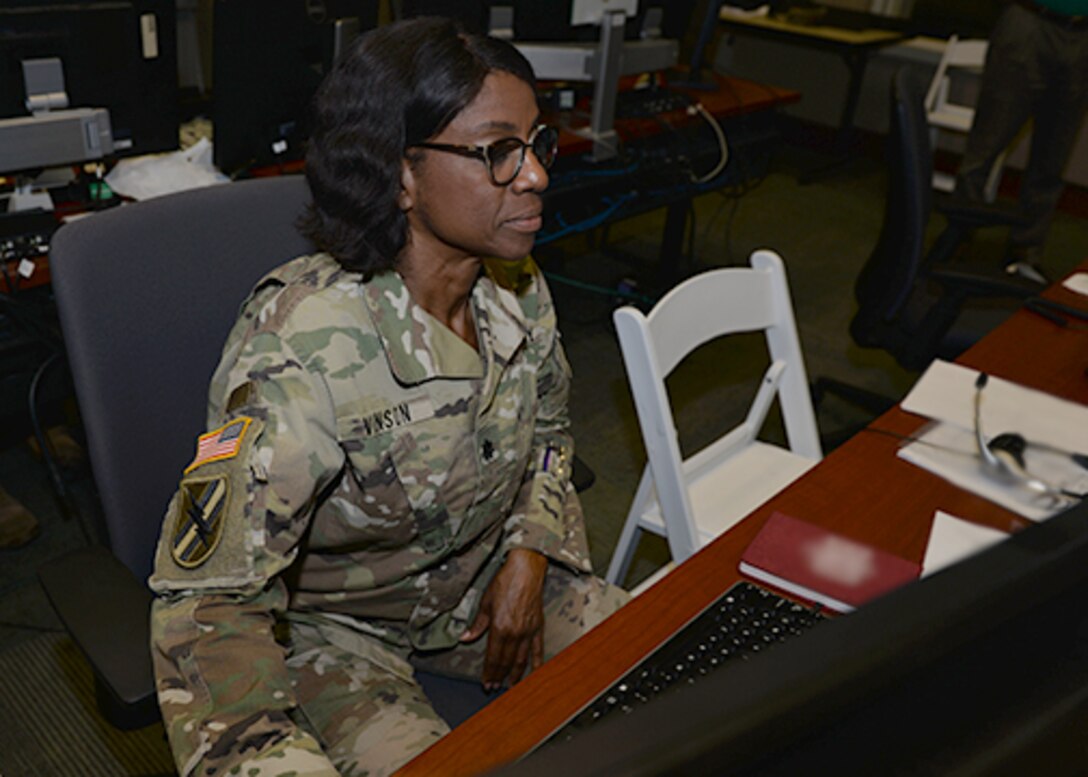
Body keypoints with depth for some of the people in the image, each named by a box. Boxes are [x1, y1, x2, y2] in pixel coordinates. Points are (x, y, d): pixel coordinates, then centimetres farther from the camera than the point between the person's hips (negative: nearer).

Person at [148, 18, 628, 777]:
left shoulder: (519, 293, -11)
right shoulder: (301, 348, -32)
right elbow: (208, 601, -29)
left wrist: (528, 556, -5)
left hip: (480, 582, 5)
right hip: (333, 623, -4)